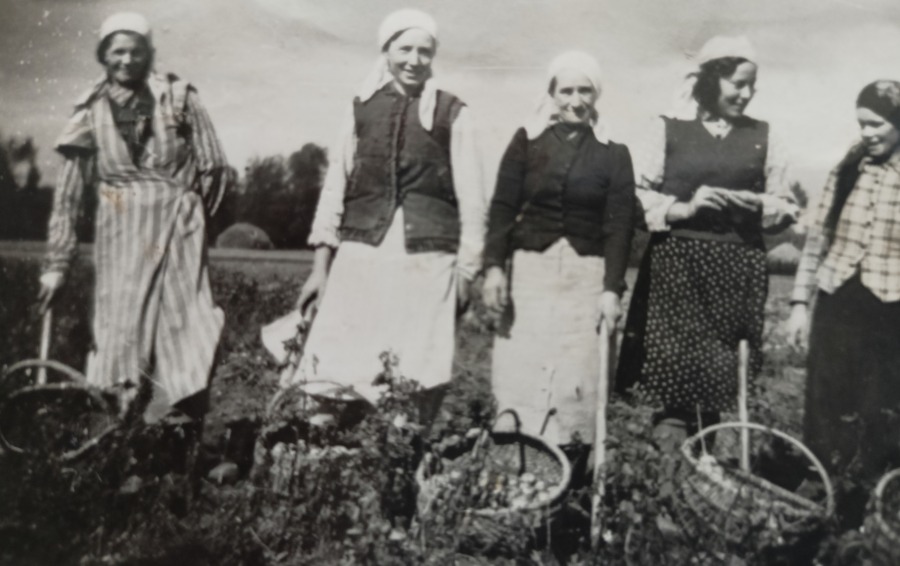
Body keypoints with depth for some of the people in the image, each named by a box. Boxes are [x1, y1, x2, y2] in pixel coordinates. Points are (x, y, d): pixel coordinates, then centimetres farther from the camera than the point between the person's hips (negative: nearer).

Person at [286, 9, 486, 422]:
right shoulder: (361, 108, 12)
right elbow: (335, 186, 12)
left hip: (427, 259, -2)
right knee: (336, 373, -3)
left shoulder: (452, 113, 5)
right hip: (361, 254, 2)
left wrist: (466, 269, 0)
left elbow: (471, 198, 4)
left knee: (416, 379, -1)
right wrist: (320, 265, 8)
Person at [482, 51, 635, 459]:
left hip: (586, 272, 0)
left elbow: (620, 225, 2)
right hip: (529, 266, 1)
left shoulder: (614, 153, 6)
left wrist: (612, 287, -5)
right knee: (519, 370, -2)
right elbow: (503, 208, 4)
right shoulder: (527, 141, 6)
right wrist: (494, 266, -7)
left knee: (576, 374, -3)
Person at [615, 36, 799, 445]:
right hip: (677, 263, -2)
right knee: (676, 361, -9)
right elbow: (637, 197, 0)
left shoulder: (762, 136, 11)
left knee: (724, 369, 2)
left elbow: (787, 208, 13)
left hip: (738, 270, 2)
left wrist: (759, 205, -7)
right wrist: (682, 208, -13)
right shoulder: (669, 129, 4)